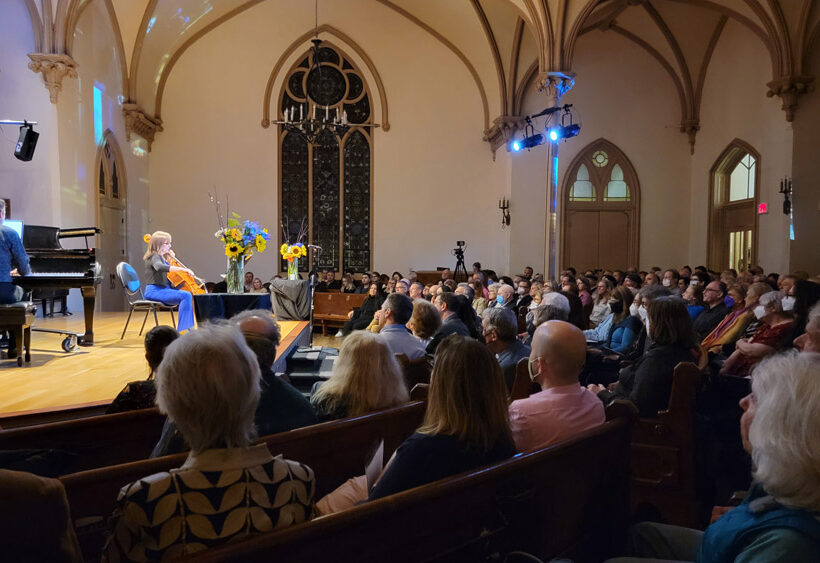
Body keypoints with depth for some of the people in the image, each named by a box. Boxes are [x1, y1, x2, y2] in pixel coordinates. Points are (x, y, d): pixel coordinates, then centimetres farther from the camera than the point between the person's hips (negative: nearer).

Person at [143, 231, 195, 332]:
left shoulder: (160, 257, 18)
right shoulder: (154, 257, -11)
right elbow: (159, 267, -35)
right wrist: (182, 269, -39)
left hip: (163, 289, 10)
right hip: (154, 291, -10)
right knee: (185, 295, -27)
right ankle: (183, 329, -29)